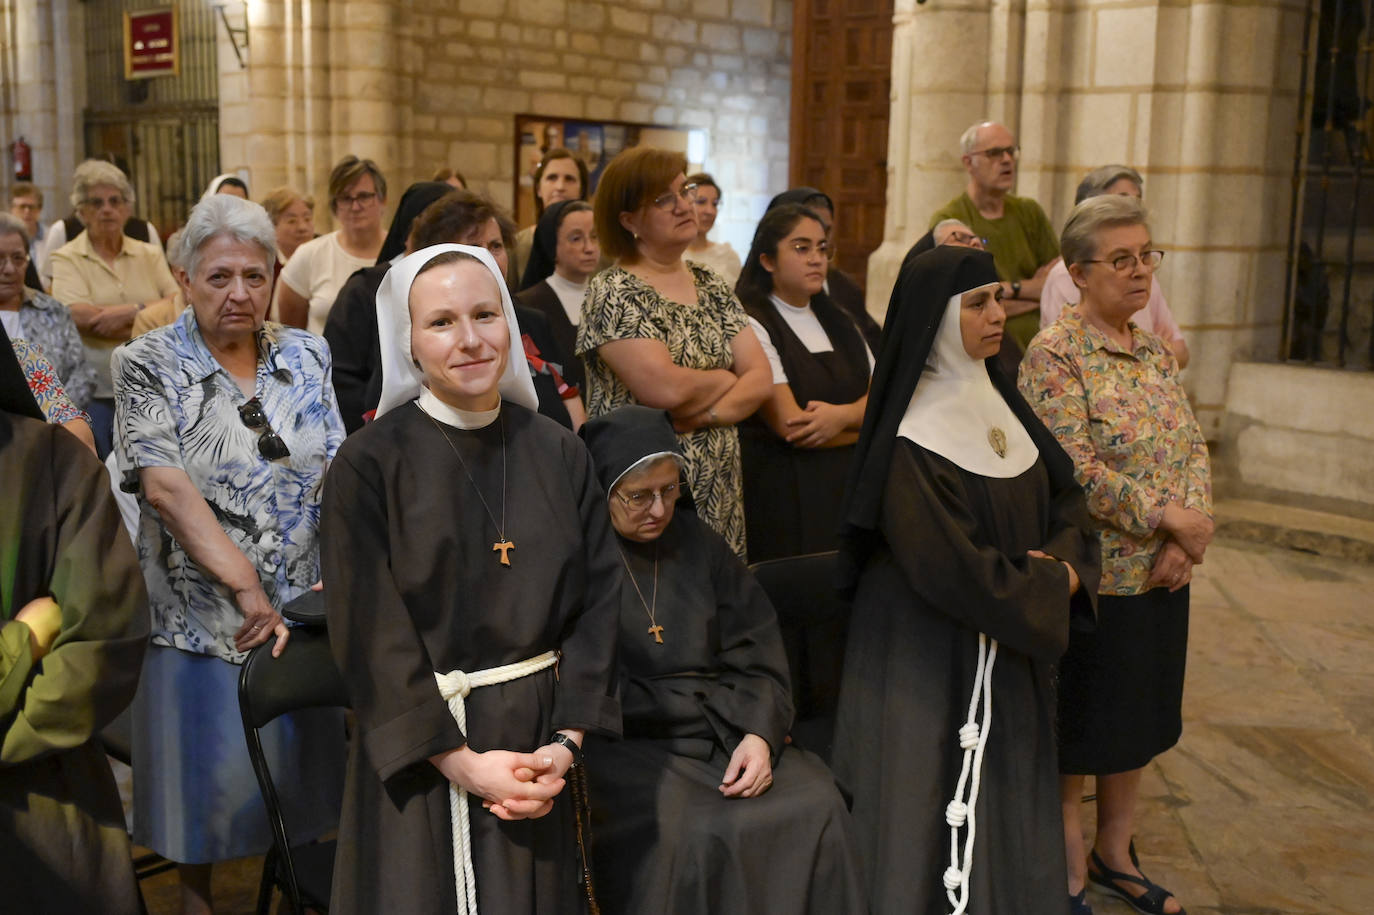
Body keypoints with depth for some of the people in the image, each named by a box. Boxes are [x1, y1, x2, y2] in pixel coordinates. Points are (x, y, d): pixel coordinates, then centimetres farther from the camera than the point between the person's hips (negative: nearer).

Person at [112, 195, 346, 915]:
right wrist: (244, 585, -28)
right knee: (205, 779, 9)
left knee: (300, 764, 15)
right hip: (199, 612, -3)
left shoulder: (307, 356, 4)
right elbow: (164, 484, -20)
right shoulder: (149, 365, -7)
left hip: (301, 608, 3)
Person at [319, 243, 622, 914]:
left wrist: (565, 744, -10)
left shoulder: (560, 455, 1)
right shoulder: (369, 463, -10)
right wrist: (463, 762, -16)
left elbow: (596, 603, -1)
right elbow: (370, 632, -13)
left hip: (538, 740, 4)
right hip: (419, 755, -3)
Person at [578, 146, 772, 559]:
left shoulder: (712, 287, 12)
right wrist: (728, 379, -2)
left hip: (720, 491, 6)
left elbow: (761, 377, 5)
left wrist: (707, 414, -13)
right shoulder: (612, 292, -9)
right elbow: (666, 389, -21)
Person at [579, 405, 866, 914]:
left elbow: (754, 649, 10)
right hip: (626, 745, -5)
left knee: (815, 805, -16)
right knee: (692, 836, -29)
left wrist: (760, 734, -6)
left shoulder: (697, 543, 13)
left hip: (726, 731, 5)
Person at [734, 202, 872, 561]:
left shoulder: (839, 322, 16)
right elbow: (789, 425, -16)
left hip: (849, 486, 6)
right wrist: (865, 424, -2)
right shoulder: (751, 325, -8)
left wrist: (842, 416, -15)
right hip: (784, 493, -6)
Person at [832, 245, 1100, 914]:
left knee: (1007, 798, 16)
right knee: (935, 803, 3)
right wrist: (1046, 588, -11)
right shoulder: (912, 438, -19)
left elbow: (1065, 495, 10)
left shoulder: (996, 399, 7)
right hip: (928, 653, -7)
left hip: (1008, 651, 8)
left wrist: (1065, 560, -10)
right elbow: (950, 565, -22)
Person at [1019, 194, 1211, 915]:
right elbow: (1074, 470, -21)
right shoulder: (1055, 354, -13)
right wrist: (1170, 517, -18)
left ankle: (1114, 855, 36)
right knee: (1077, 732, 6)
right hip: (1091, 578, -7)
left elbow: (1193, 448, 7)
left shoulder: (1155, 352, 10)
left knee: (1138, 726, 18)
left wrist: (1185, 540, -8)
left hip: (1163, 577, 7)